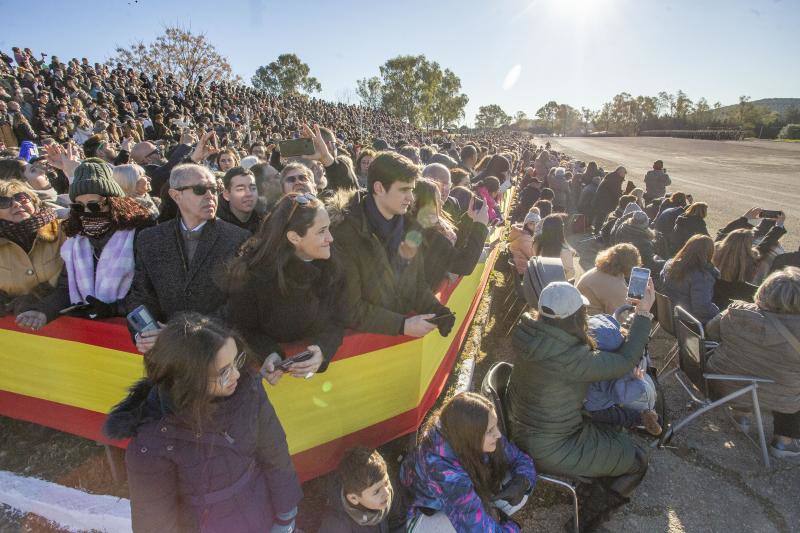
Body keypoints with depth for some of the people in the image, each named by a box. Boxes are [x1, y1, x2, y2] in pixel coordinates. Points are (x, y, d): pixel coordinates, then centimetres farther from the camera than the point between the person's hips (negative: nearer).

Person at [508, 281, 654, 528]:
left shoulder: (532, 335, -11)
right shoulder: (568, 358, -35)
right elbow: (625, 362, -20)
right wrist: (644, 312, -14)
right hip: (551, 450, -8)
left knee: (617, 433, 27)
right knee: (638, 461, 9)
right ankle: (587, 519, 23)